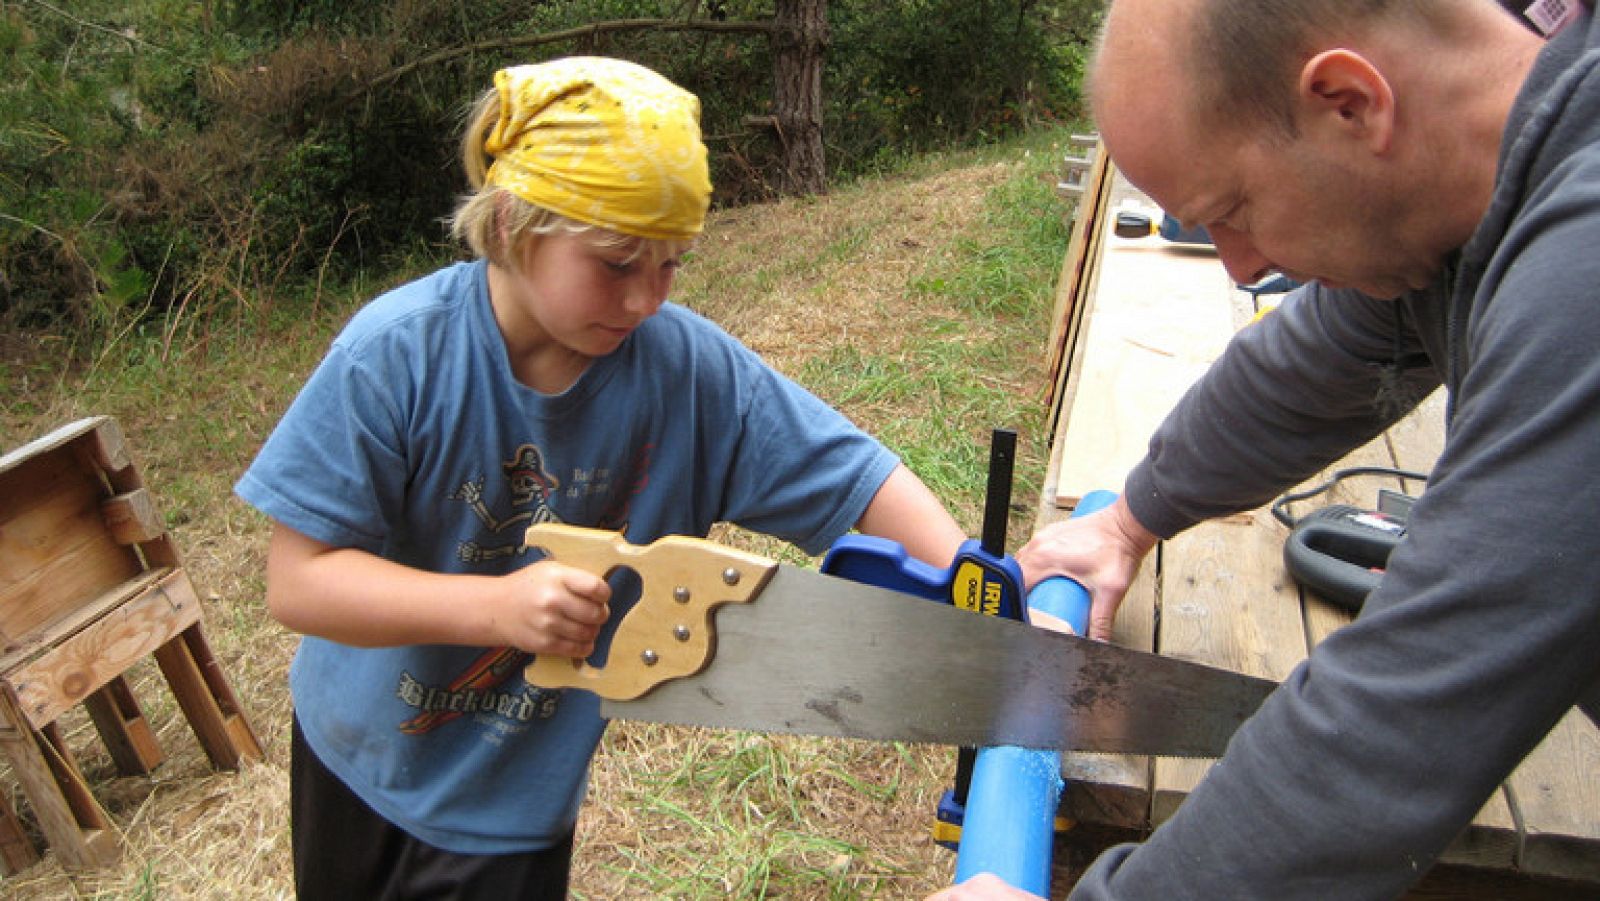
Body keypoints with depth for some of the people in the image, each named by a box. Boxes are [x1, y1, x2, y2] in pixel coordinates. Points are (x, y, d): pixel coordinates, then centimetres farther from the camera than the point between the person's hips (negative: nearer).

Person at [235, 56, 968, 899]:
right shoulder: (397, 355, -26)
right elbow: (298, 580, -24)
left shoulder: (690, 368, -23)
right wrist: (496, 604, -37)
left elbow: (860, 479, -18)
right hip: (356, 755, 1)